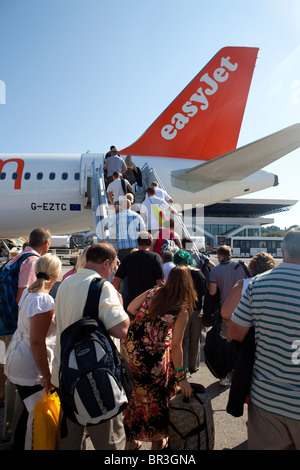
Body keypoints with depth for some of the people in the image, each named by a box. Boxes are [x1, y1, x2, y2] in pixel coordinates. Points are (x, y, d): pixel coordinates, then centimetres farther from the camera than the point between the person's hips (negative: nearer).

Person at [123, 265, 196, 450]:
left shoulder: (154, 292, 0)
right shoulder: (182, 310, -10)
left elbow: (131, 308, 0)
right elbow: (176, 346, -11)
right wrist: (181, 377, -3)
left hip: (129, 348, 5)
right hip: (151, 357, -4)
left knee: (136, 393, 23)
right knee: (156, 396, 19)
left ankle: (131, 440, 40)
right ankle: (157, 440, 40)